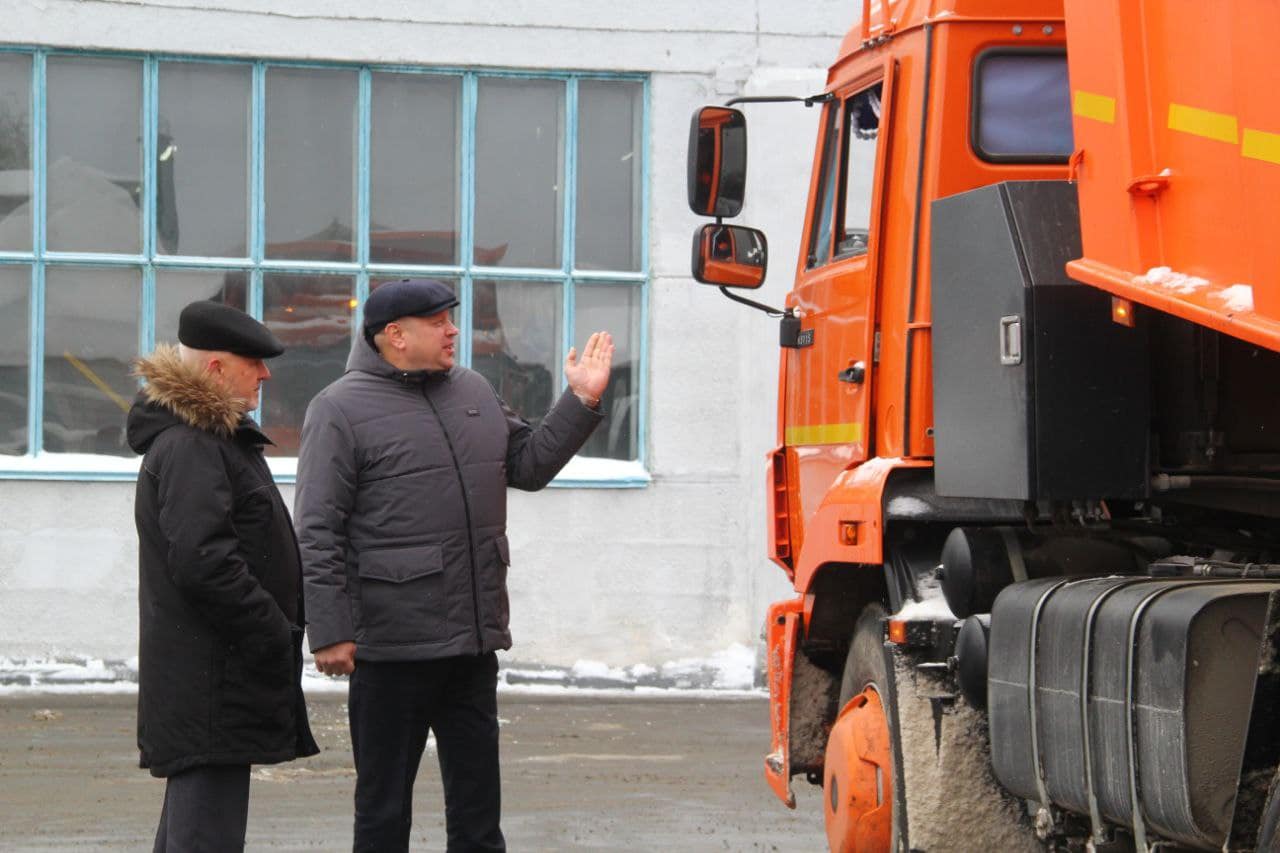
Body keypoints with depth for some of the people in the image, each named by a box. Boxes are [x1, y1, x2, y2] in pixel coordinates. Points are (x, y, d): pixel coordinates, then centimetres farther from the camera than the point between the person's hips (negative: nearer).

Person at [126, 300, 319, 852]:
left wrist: (281, 630, 18)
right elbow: (204, 563, -24)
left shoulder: (214, 438, 20)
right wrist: (276, 635, -17)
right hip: (211, 681, -11)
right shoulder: (189, 448, -15)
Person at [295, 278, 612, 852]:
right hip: (392, 649, -6)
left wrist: (581, 402, 11)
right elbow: (318, 534, -10)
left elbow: (528, 465, 22)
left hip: (473, 643, 6)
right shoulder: (340, 409, -7)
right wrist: (330, 632, -15)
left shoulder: (473, 393, 14)